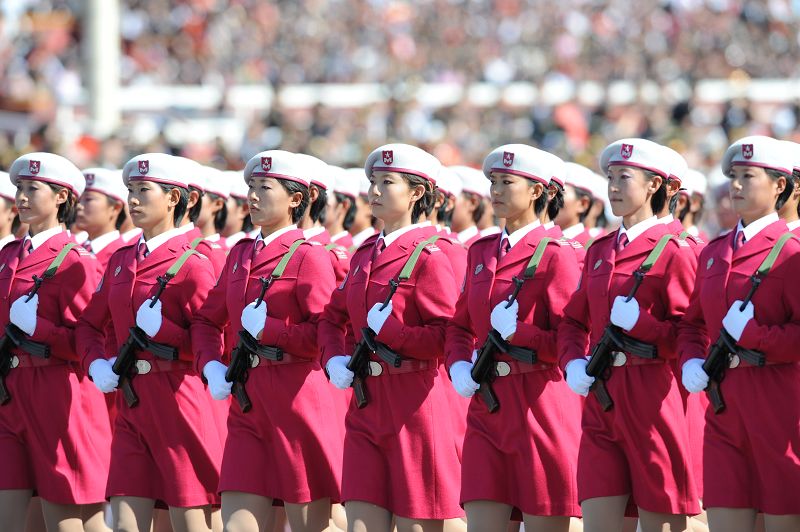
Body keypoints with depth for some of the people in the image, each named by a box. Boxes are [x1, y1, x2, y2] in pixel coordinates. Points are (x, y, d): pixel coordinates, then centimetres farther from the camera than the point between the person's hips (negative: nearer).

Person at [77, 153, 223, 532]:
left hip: (178, 401, -6)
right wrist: (96, 364, 4)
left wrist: (163, 328, -17)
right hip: (131, 402, 6)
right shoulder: (121, 261, 13)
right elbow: (89, 324, 22)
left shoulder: (191, 265, -7)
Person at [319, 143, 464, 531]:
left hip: (414, 406, -7)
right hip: (367, 403, 7)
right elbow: (332, 318, 23)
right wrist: (335, 360, 5)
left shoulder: (428, 259, -10)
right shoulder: (364, 256, 13)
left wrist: (389, 330, -17)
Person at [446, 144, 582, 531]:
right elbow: (460, 325, 20)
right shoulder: (481, 252, 13)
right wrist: (459, 366, 1)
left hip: (541, 407, -6)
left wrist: (517, 331, -21)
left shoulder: (555, 255, -7)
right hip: (487, 405, 6)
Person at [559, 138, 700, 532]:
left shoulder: (672, 251, -5)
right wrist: (573, 363, 1)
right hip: (601, 399, 6)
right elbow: (573, 321, 19)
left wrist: (639, 322, -20)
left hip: (652, 399, -6)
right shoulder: (599, 251, 14)